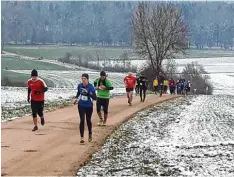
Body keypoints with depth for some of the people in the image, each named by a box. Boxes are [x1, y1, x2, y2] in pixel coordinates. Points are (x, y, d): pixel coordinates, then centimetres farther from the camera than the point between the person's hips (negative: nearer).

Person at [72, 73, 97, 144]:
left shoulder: (91, 87, -18)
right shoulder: (79, 86, -6)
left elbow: (95, 98, -26)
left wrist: (88, 93, -38)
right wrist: (76, 98, 0)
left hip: (89, 106, -2)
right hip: (81, 106, 2)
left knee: (88, 120, 14)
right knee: (82, 121, -9)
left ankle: (90, 135, 39)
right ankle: (82, 138, -9)